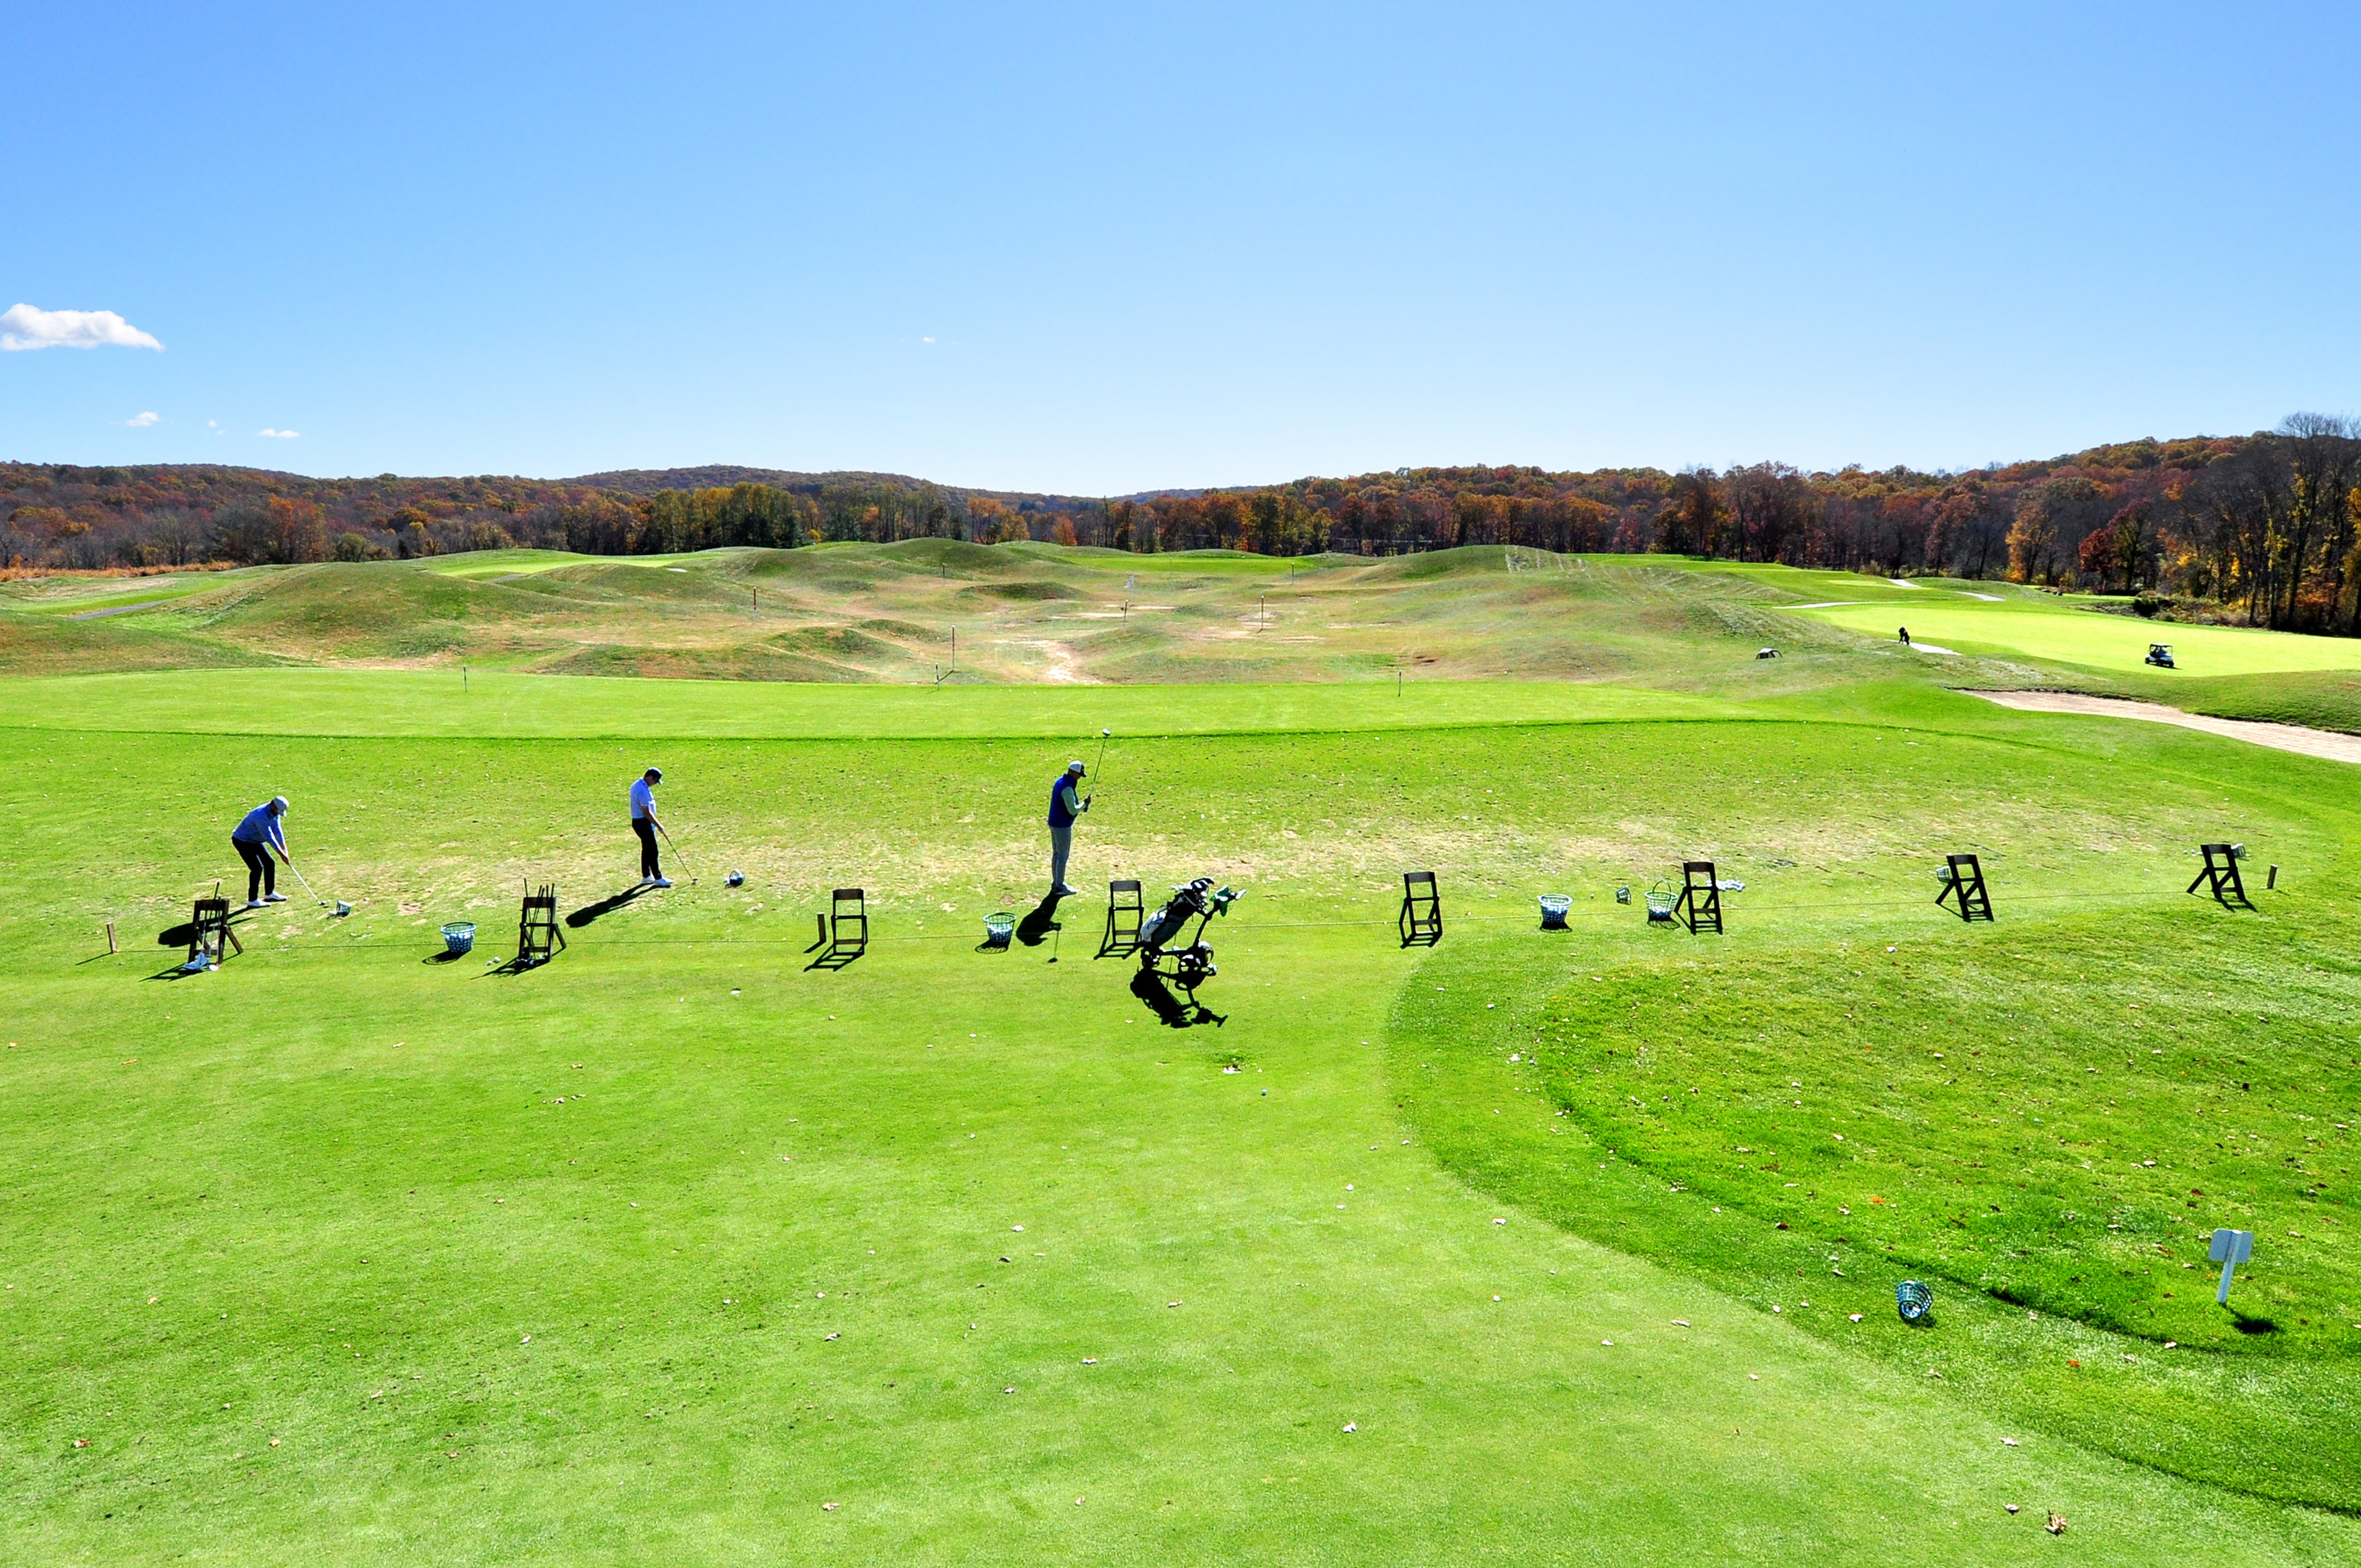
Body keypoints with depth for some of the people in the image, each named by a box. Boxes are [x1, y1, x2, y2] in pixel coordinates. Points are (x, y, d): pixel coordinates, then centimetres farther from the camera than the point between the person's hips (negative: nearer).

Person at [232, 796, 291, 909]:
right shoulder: (261, 816, -34)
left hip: (255, 841, 10)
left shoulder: (274, 812, -5)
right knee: (257, 868, -14)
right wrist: (282, 854, -25)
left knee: (269, 863, 9)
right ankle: (252, 900, -6)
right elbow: (269, 837, -30)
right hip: (242, 841, -9)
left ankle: (269, 894, 23)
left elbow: (277, 830, -1)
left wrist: (284, 848, -9)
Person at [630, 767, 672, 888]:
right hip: (643, 823, -11)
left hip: (637, 821, 11)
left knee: (646, 849, 16)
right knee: (652, 851, -5)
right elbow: (646, 812, -23)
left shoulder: (637, 785, 9)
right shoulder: (643, 791, -24)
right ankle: (658, 878, -1)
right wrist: (658, 825, -15)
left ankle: (646, 876, 23)